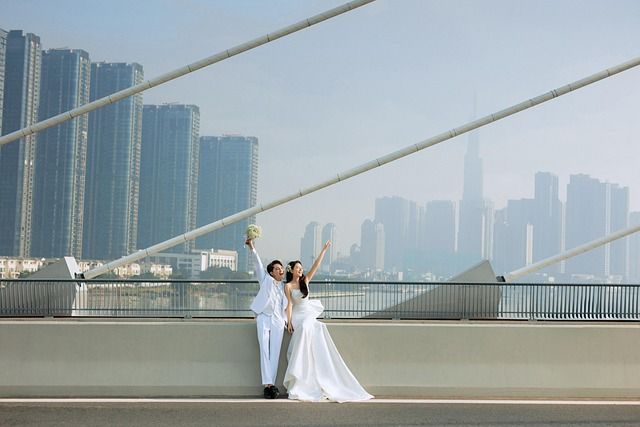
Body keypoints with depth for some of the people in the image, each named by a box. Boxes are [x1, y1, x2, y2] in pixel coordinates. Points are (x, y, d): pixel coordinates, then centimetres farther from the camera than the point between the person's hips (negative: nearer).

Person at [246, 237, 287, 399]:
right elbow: (258, 264, 2)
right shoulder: (266, 280, 13)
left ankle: (271, 384, -6)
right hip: (264, 317, -3)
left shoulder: (284, 287, 21)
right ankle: (268, 384, -14)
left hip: (278, 320, 3)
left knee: (275, 353, -5)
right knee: (265, 351, -10)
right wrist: (252, 248, -10)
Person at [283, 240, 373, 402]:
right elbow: (290, 304, -6)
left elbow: (315, 265, 4)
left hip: (309, 314, 4)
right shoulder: (288, 286, 0)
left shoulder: (305, 280, 11)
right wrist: (289, 322, -15)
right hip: (297, 316, -4)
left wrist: (324, 250, -2)